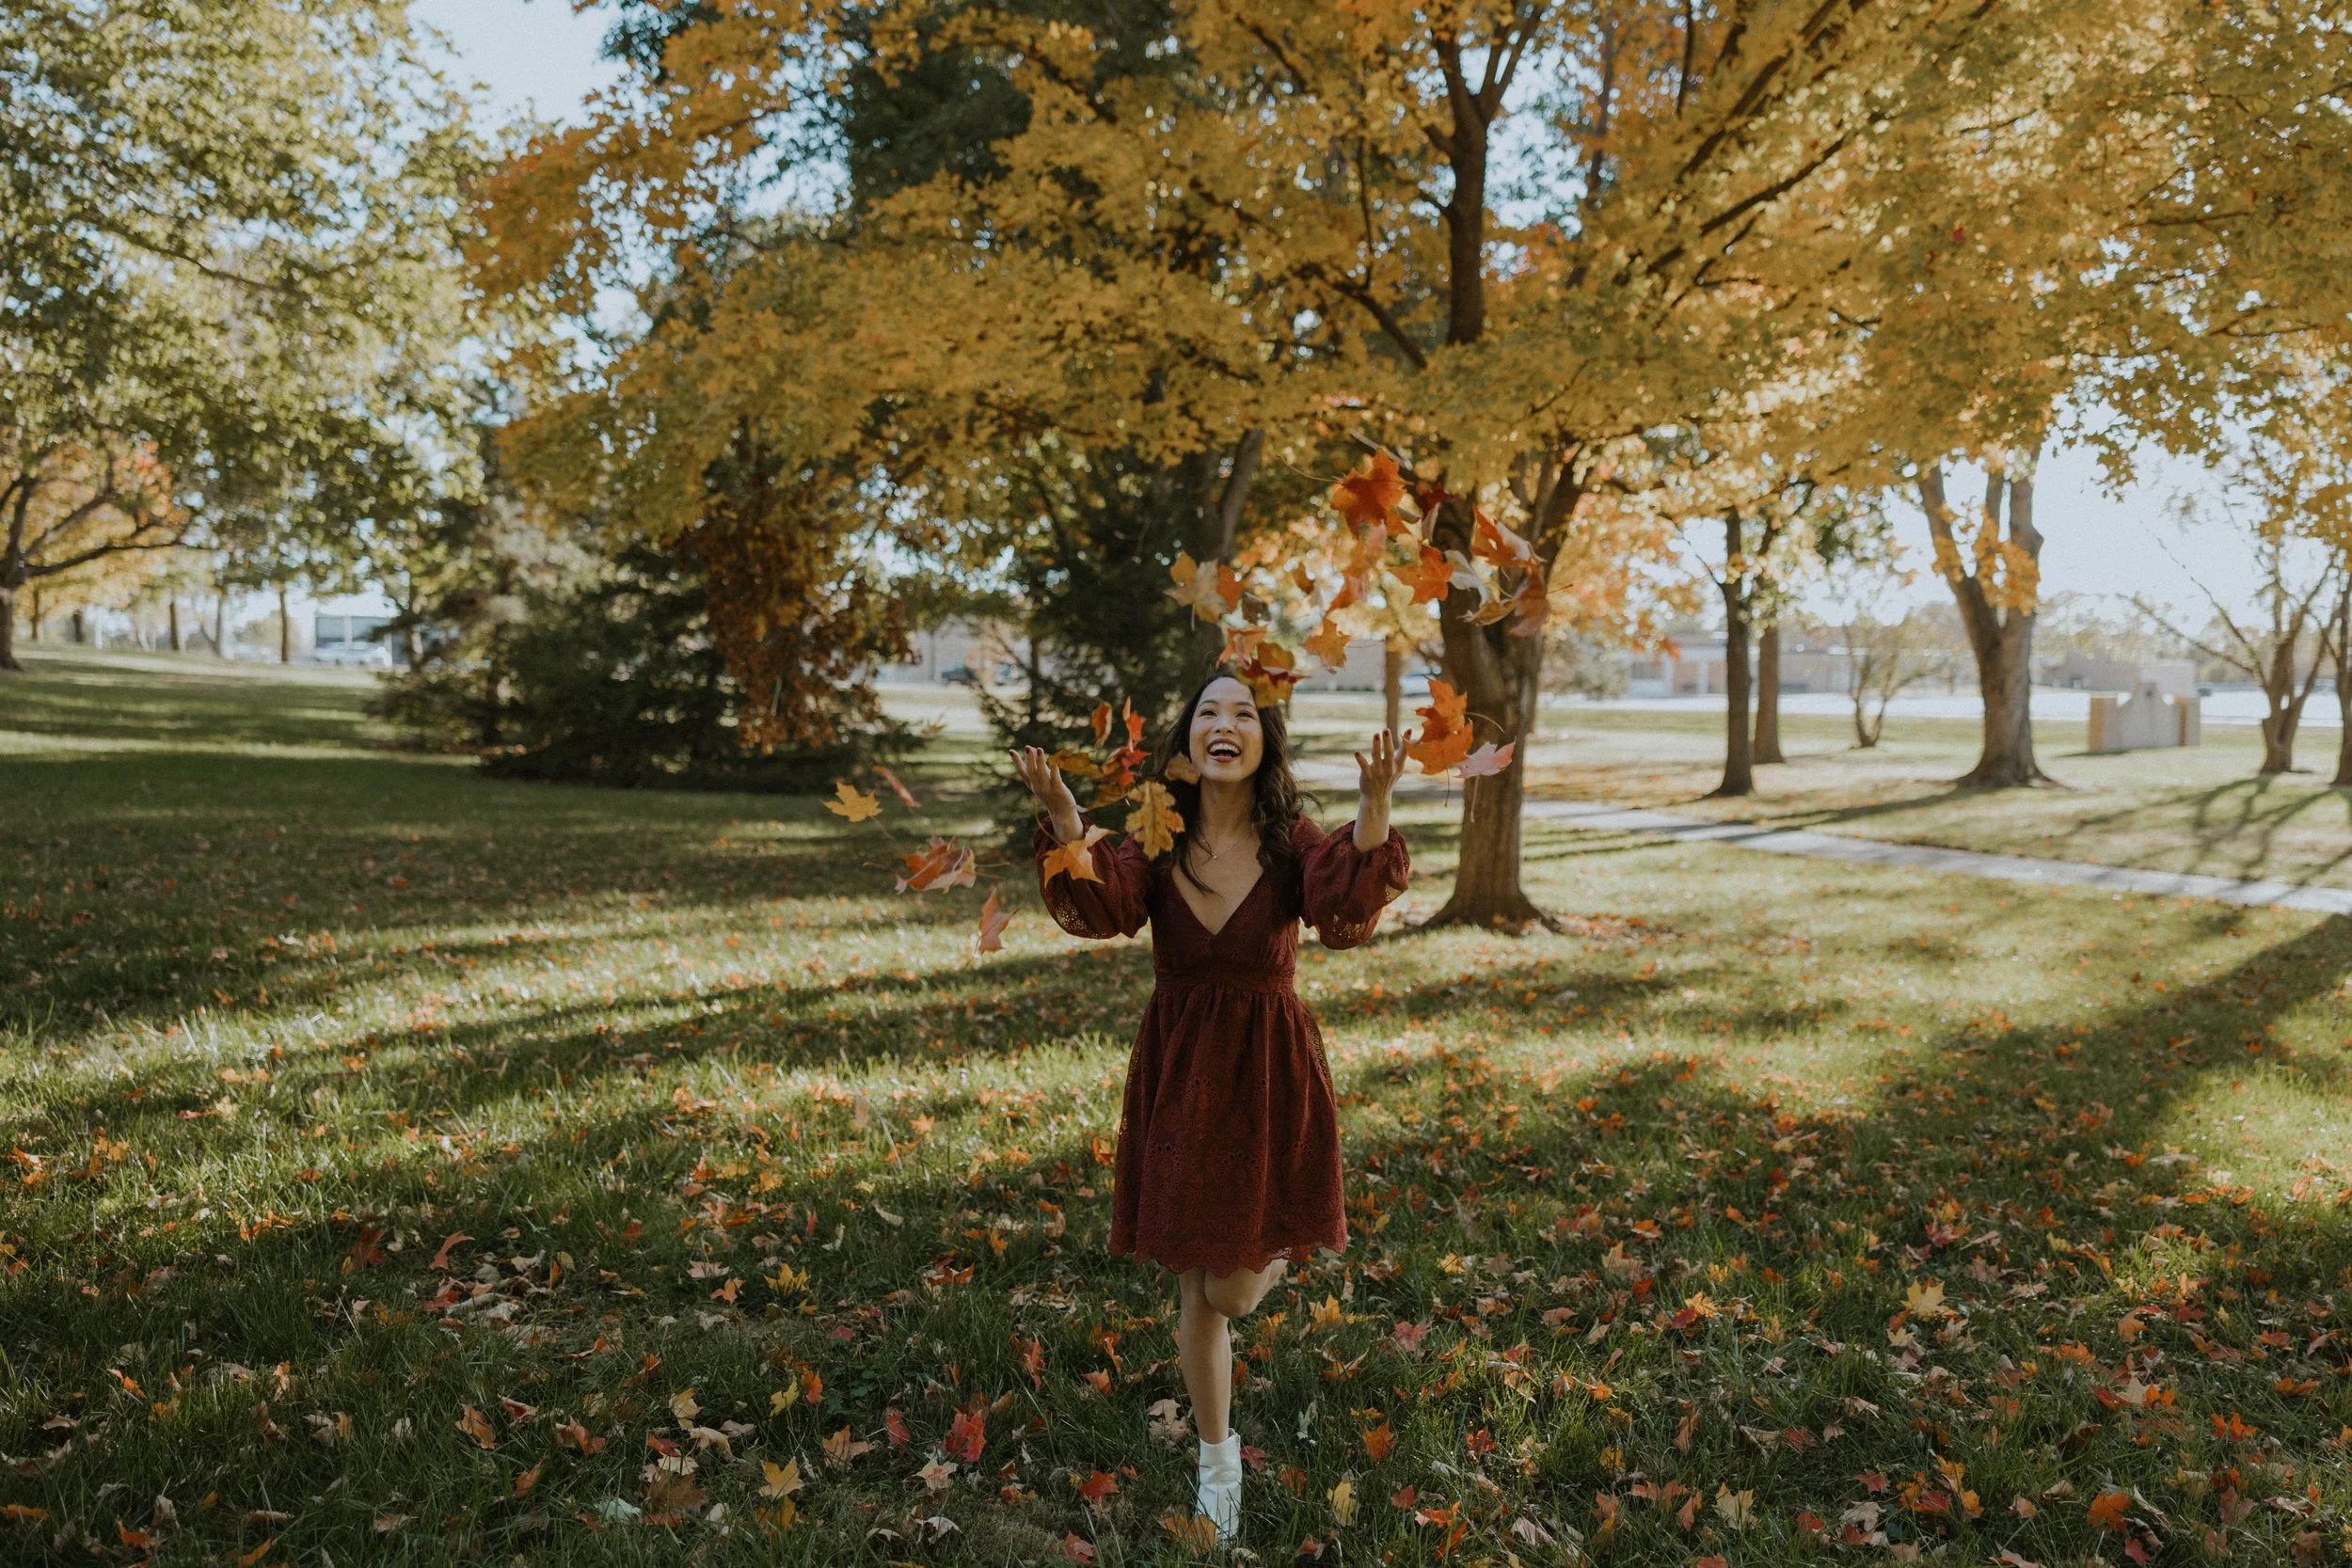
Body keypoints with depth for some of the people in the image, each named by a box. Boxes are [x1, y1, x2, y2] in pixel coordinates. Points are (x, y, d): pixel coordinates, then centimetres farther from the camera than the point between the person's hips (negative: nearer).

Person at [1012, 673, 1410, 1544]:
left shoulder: (1293, 844, -10)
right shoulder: (1157, 842, -6)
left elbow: (1347, 915, -30)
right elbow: (1100, 911, -24)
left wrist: (1373, 813, -45)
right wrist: (1065, 822, -41)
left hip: (1270, 1071, -2)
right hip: (1177, 1069, 2)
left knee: (1233, 1293, 2)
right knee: (1194, 1292, 13)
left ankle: (1277, 1248, 40)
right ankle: (1218, 1461, 37)